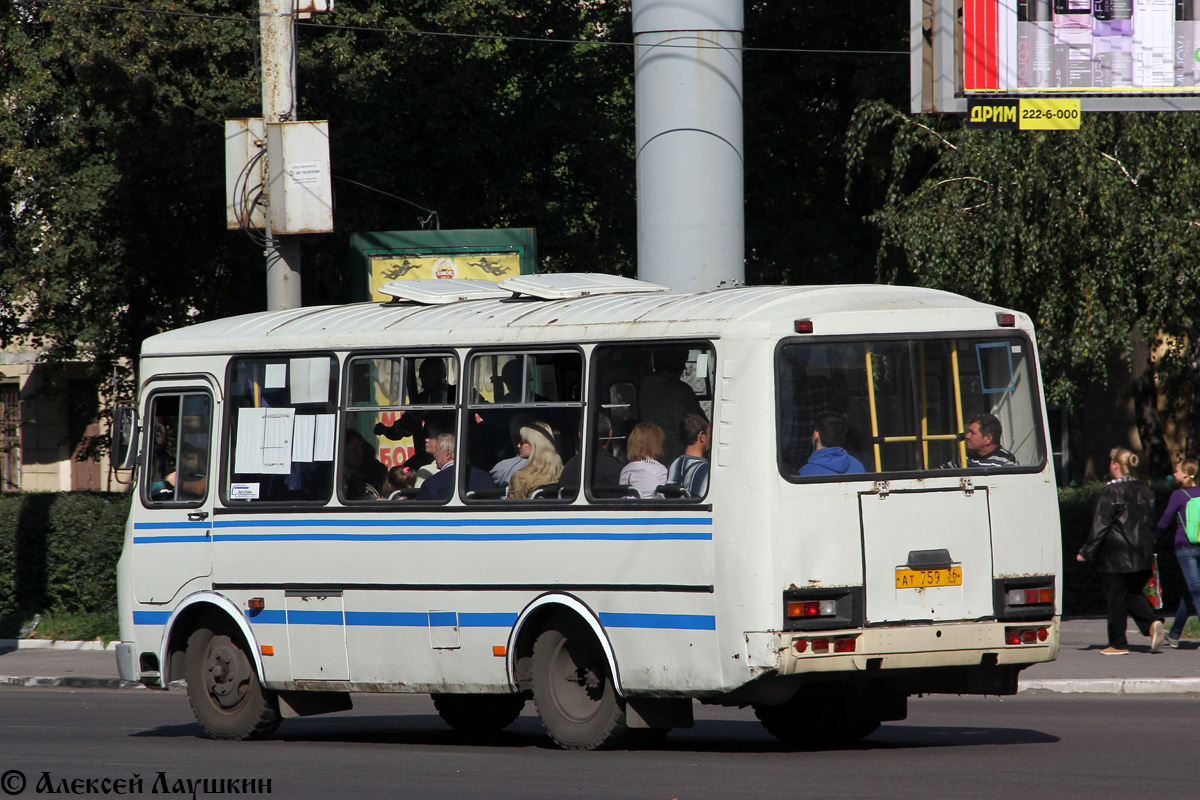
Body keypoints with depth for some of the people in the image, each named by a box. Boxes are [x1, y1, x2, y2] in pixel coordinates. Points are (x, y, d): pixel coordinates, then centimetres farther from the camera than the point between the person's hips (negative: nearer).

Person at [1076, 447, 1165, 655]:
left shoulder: (1110, 493, -13)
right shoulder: (1144, 490, 6)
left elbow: (1100, 526, -12)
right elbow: (1149, 520, 12)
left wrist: (1086, 552, -6)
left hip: (1116, 555, -6)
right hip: (1141, 554, 6)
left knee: (1116, 597, 3)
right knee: (1133, 593, 16)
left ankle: (1118, 643, 7)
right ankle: (1152, 623, -8)